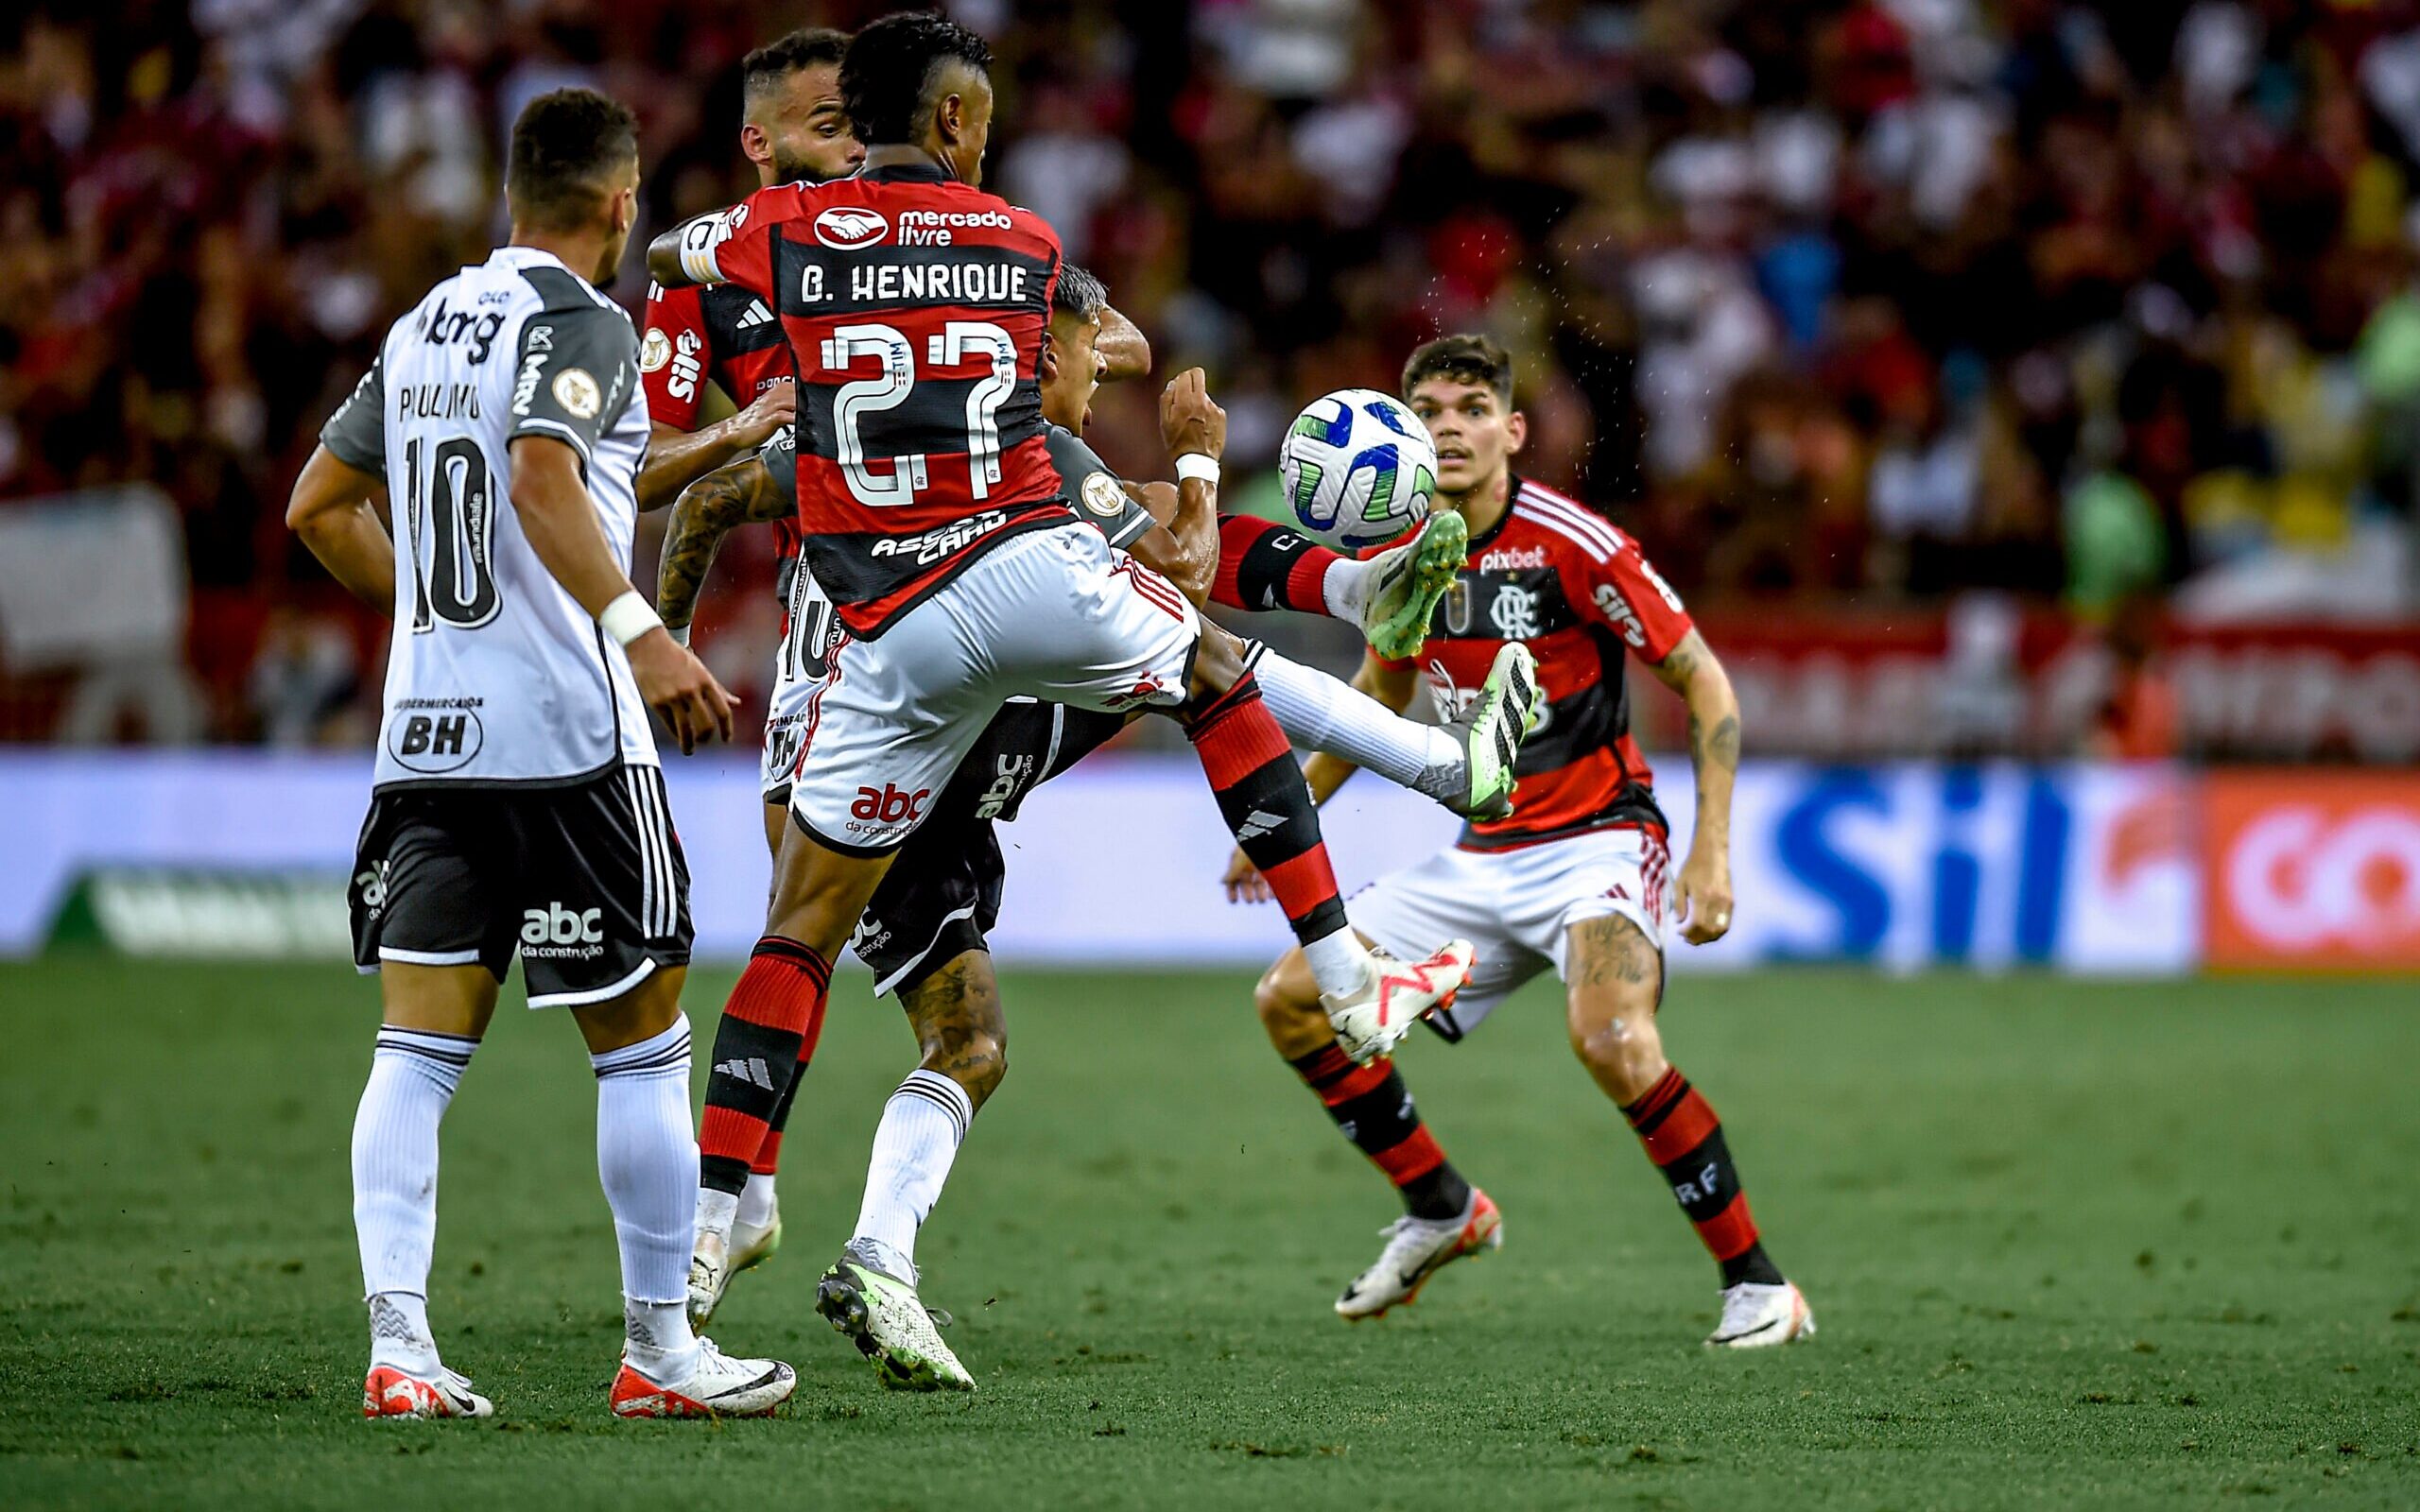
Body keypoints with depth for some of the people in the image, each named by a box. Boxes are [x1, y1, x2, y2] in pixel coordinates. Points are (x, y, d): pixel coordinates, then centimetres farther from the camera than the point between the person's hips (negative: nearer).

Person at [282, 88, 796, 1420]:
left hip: (425, 736, 7)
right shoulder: (579, 322, -7)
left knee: (418, 1048, 1)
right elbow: (544, 481, -24)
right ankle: (659, 1350, 9)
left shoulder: (422, 327, 16)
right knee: (642, 1045, 4)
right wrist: (636, 629, -30)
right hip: (565, 735, -7)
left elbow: (318, 508, 22)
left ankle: (396, 1344, -9)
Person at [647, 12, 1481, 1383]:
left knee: (805, 924, 7)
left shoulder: (790, 229, 6)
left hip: (890, 631, 0)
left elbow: (665, 255, 26)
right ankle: (1350, 980, 26)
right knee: (1218, 673, 28)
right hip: (1032, 565, 0)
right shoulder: (1026, 242, 8)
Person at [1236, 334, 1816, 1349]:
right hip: (1483, 856, 7)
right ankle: (1444, 1213, 21)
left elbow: (1705, 684, -11)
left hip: (1597, 838, -7)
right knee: (1292, 1000, 3)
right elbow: (1384, 687, 22)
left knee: (1612, 1042, -33)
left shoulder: (1572, 543, -17)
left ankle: (1757, 1283, -20)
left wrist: (1712, 848, -18)